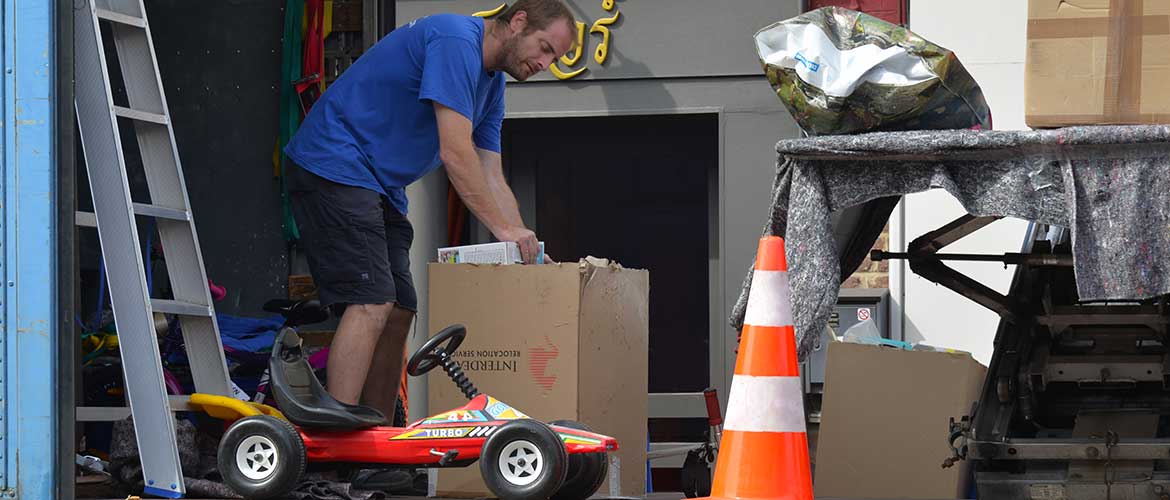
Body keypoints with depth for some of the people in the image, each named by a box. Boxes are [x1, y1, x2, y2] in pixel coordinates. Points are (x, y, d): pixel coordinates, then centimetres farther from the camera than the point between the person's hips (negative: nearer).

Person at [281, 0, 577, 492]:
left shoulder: (491, 81, 15)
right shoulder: (455, 41, -17)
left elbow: (490, 178, 15)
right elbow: (455, 153, -22)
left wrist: (527, 247, 5)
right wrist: (505, 229, -20)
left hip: (379, 188, 11)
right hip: (333, 168, -11)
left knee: (398, 312, 6)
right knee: (370, 303, -19)